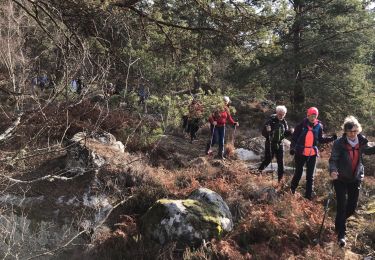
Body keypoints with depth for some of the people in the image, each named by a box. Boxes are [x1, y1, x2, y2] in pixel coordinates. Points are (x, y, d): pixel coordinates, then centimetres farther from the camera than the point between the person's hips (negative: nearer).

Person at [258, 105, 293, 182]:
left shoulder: (284, 122, 4)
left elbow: (286, 134, 14)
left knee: (281, 162, 3)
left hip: (279, 145, 4)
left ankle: (280, 179, 14)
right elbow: (263, 133, -14)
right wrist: (266, 130, -36)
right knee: (267, 160, 1)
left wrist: (290, 132, -7)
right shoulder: (271, 121, -12)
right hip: (270, 144, -4)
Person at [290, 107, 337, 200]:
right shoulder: (302, 124, -7)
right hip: (301, 153, -2)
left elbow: (320, 139, 9)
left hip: (312, 153, 2)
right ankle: (291, 190, 27)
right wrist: (292, 148, -14)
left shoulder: (319, 126, 1)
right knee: (298, 173, 8)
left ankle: (308, 195, 15)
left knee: (310, 175, 7)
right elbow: (294, 137, -4)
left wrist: (331, 139, -3)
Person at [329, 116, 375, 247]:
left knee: (352, 207, 13)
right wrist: (333, 170, -40)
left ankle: (340, 222, 42)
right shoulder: (339, 143, -18)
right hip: (341, 179, -4)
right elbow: (333, 159, -21)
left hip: (355, 179, 5)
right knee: (342, 206, -6)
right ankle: (341, 234, 6)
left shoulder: (361, 142, -5)